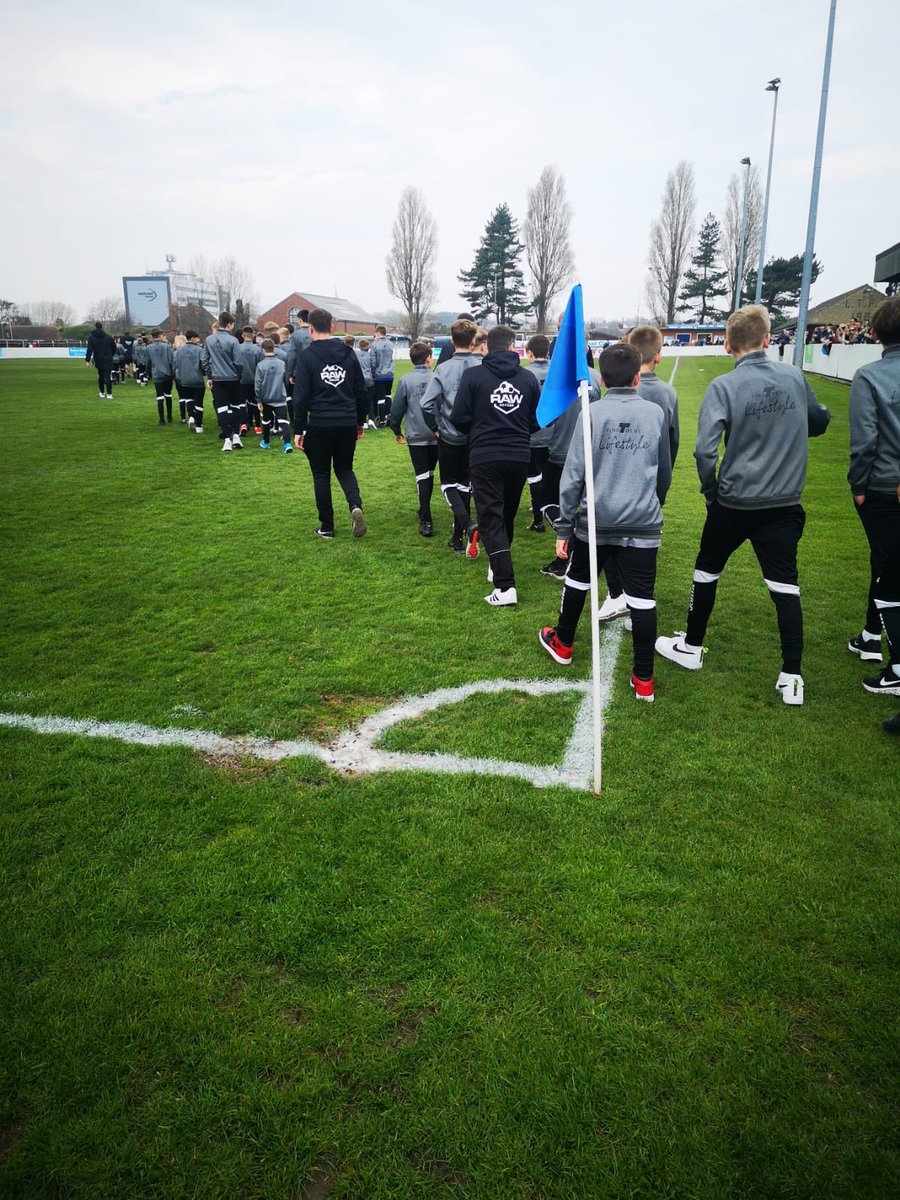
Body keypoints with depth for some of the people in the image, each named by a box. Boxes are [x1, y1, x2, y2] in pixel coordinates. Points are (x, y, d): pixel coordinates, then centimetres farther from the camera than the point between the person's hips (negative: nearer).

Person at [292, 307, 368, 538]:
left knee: (321, 474, 10)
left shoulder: (307, 356, -6)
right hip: (347, 423, 3)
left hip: (320, 424, -3)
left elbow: (301, 397, -8)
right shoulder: (348, 353, 6)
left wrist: (298, 430, -3)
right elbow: (361, 391, 10)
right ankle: (355, 505, -8)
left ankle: (326, 526, 14)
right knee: (344, 468, 19)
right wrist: (360, 421, 20)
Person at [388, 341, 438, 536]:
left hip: (416, 437, -2)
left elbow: (397, 409, -1)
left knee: (422, 476, -1)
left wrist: (396, 431, 14)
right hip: (437, 436, 2)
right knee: (429, 473, 18)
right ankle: (425, 511, 33)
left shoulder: (406, 381, -5)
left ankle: (426, 521, -9)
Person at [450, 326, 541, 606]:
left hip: (485, 457, -3)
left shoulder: (473, 375, -6)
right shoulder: (529, 377, 3)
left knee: (491, 519, -2)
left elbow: (458, 418, -7)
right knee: (508, 515, 20)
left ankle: (505, 585, -12)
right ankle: (498, 567, 37)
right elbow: (538, 420, 7)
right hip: (520, 456, 4)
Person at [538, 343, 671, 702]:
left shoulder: (592, 413, -5)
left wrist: (564, 526, 0)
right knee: (642, 598, 2)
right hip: (643, 524, 1)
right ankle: (643, 679, 7)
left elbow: (573, 474, -7)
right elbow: (664, 472, 14)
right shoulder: (655, 413, 3)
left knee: (577, 581, 20)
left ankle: (563, 644, 39)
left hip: (595, 520, 0)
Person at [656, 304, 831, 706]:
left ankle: (691, 647, 31)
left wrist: (710, 491, -5)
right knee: (784, 585, 5)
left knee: (707, 570, 17)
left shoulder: (724, 386, -13)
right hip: (784, 503, 3)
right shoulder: (794, 376, 0)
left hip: (734, 502, -3)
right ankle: (791, 676, 6)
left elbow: (705, 449, -21)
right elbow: (819, 421, 16)